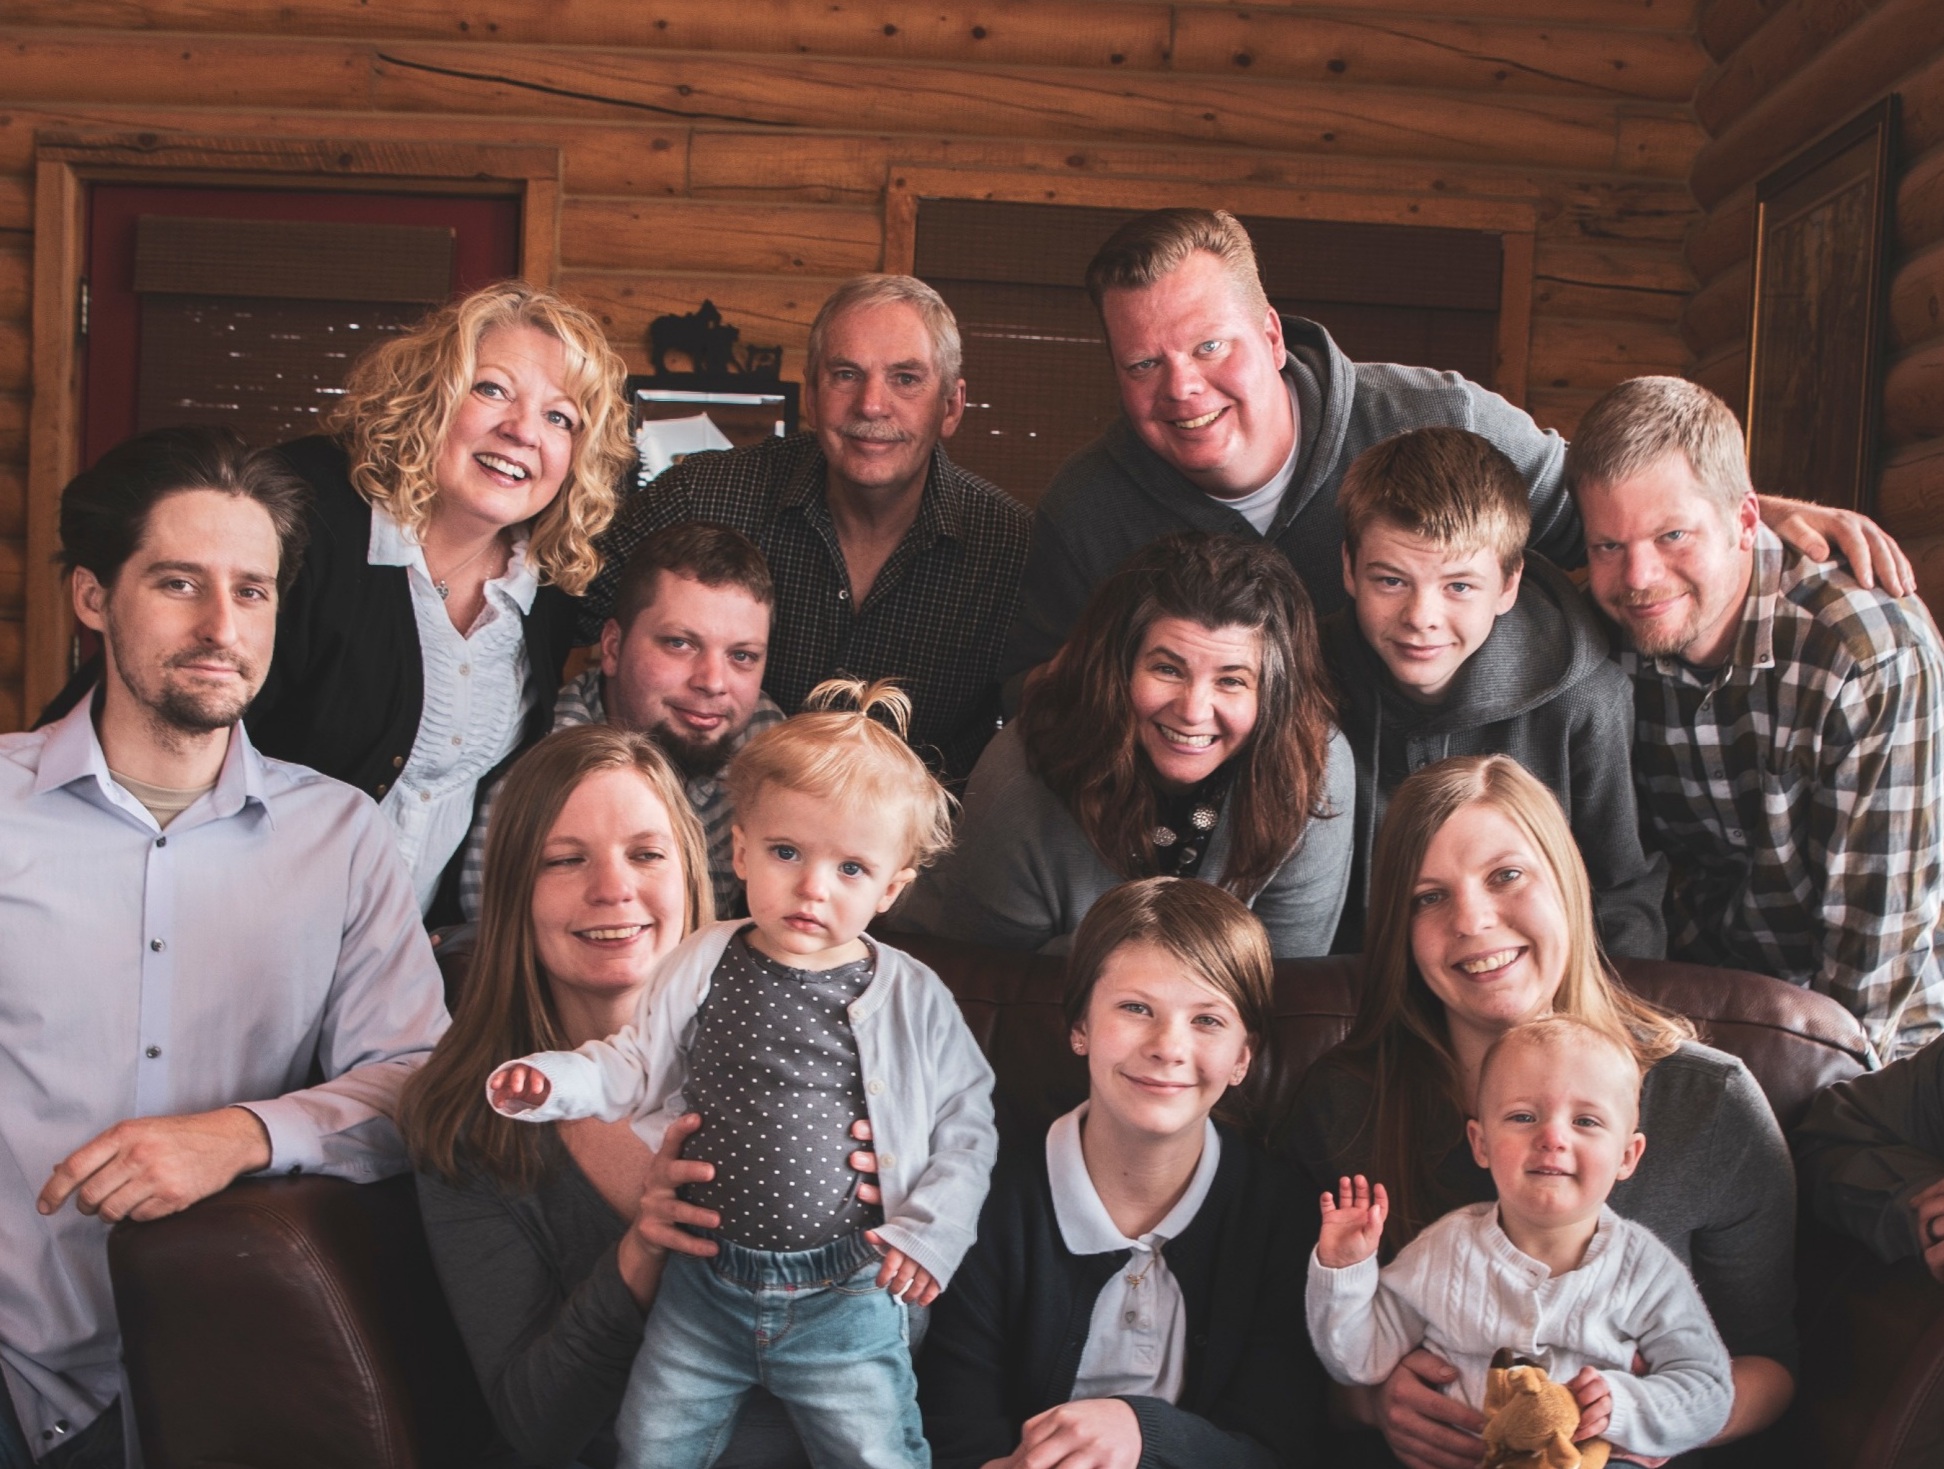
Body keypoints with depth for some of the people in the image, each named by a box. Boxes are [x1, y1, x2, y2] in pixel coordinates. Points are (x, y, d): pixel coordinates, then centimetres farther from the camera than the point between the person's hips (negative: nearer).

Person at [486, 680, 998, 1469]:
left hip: (845, 1297, -2)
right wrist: (553, 1079, -10)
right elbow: (636, 1065, 7)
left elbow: (966, 1123, 2)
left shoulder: (914, 999, -6)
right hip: (704, 1286, 2)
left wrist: (930, 1226, -7)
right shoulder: (703, 966, -2)